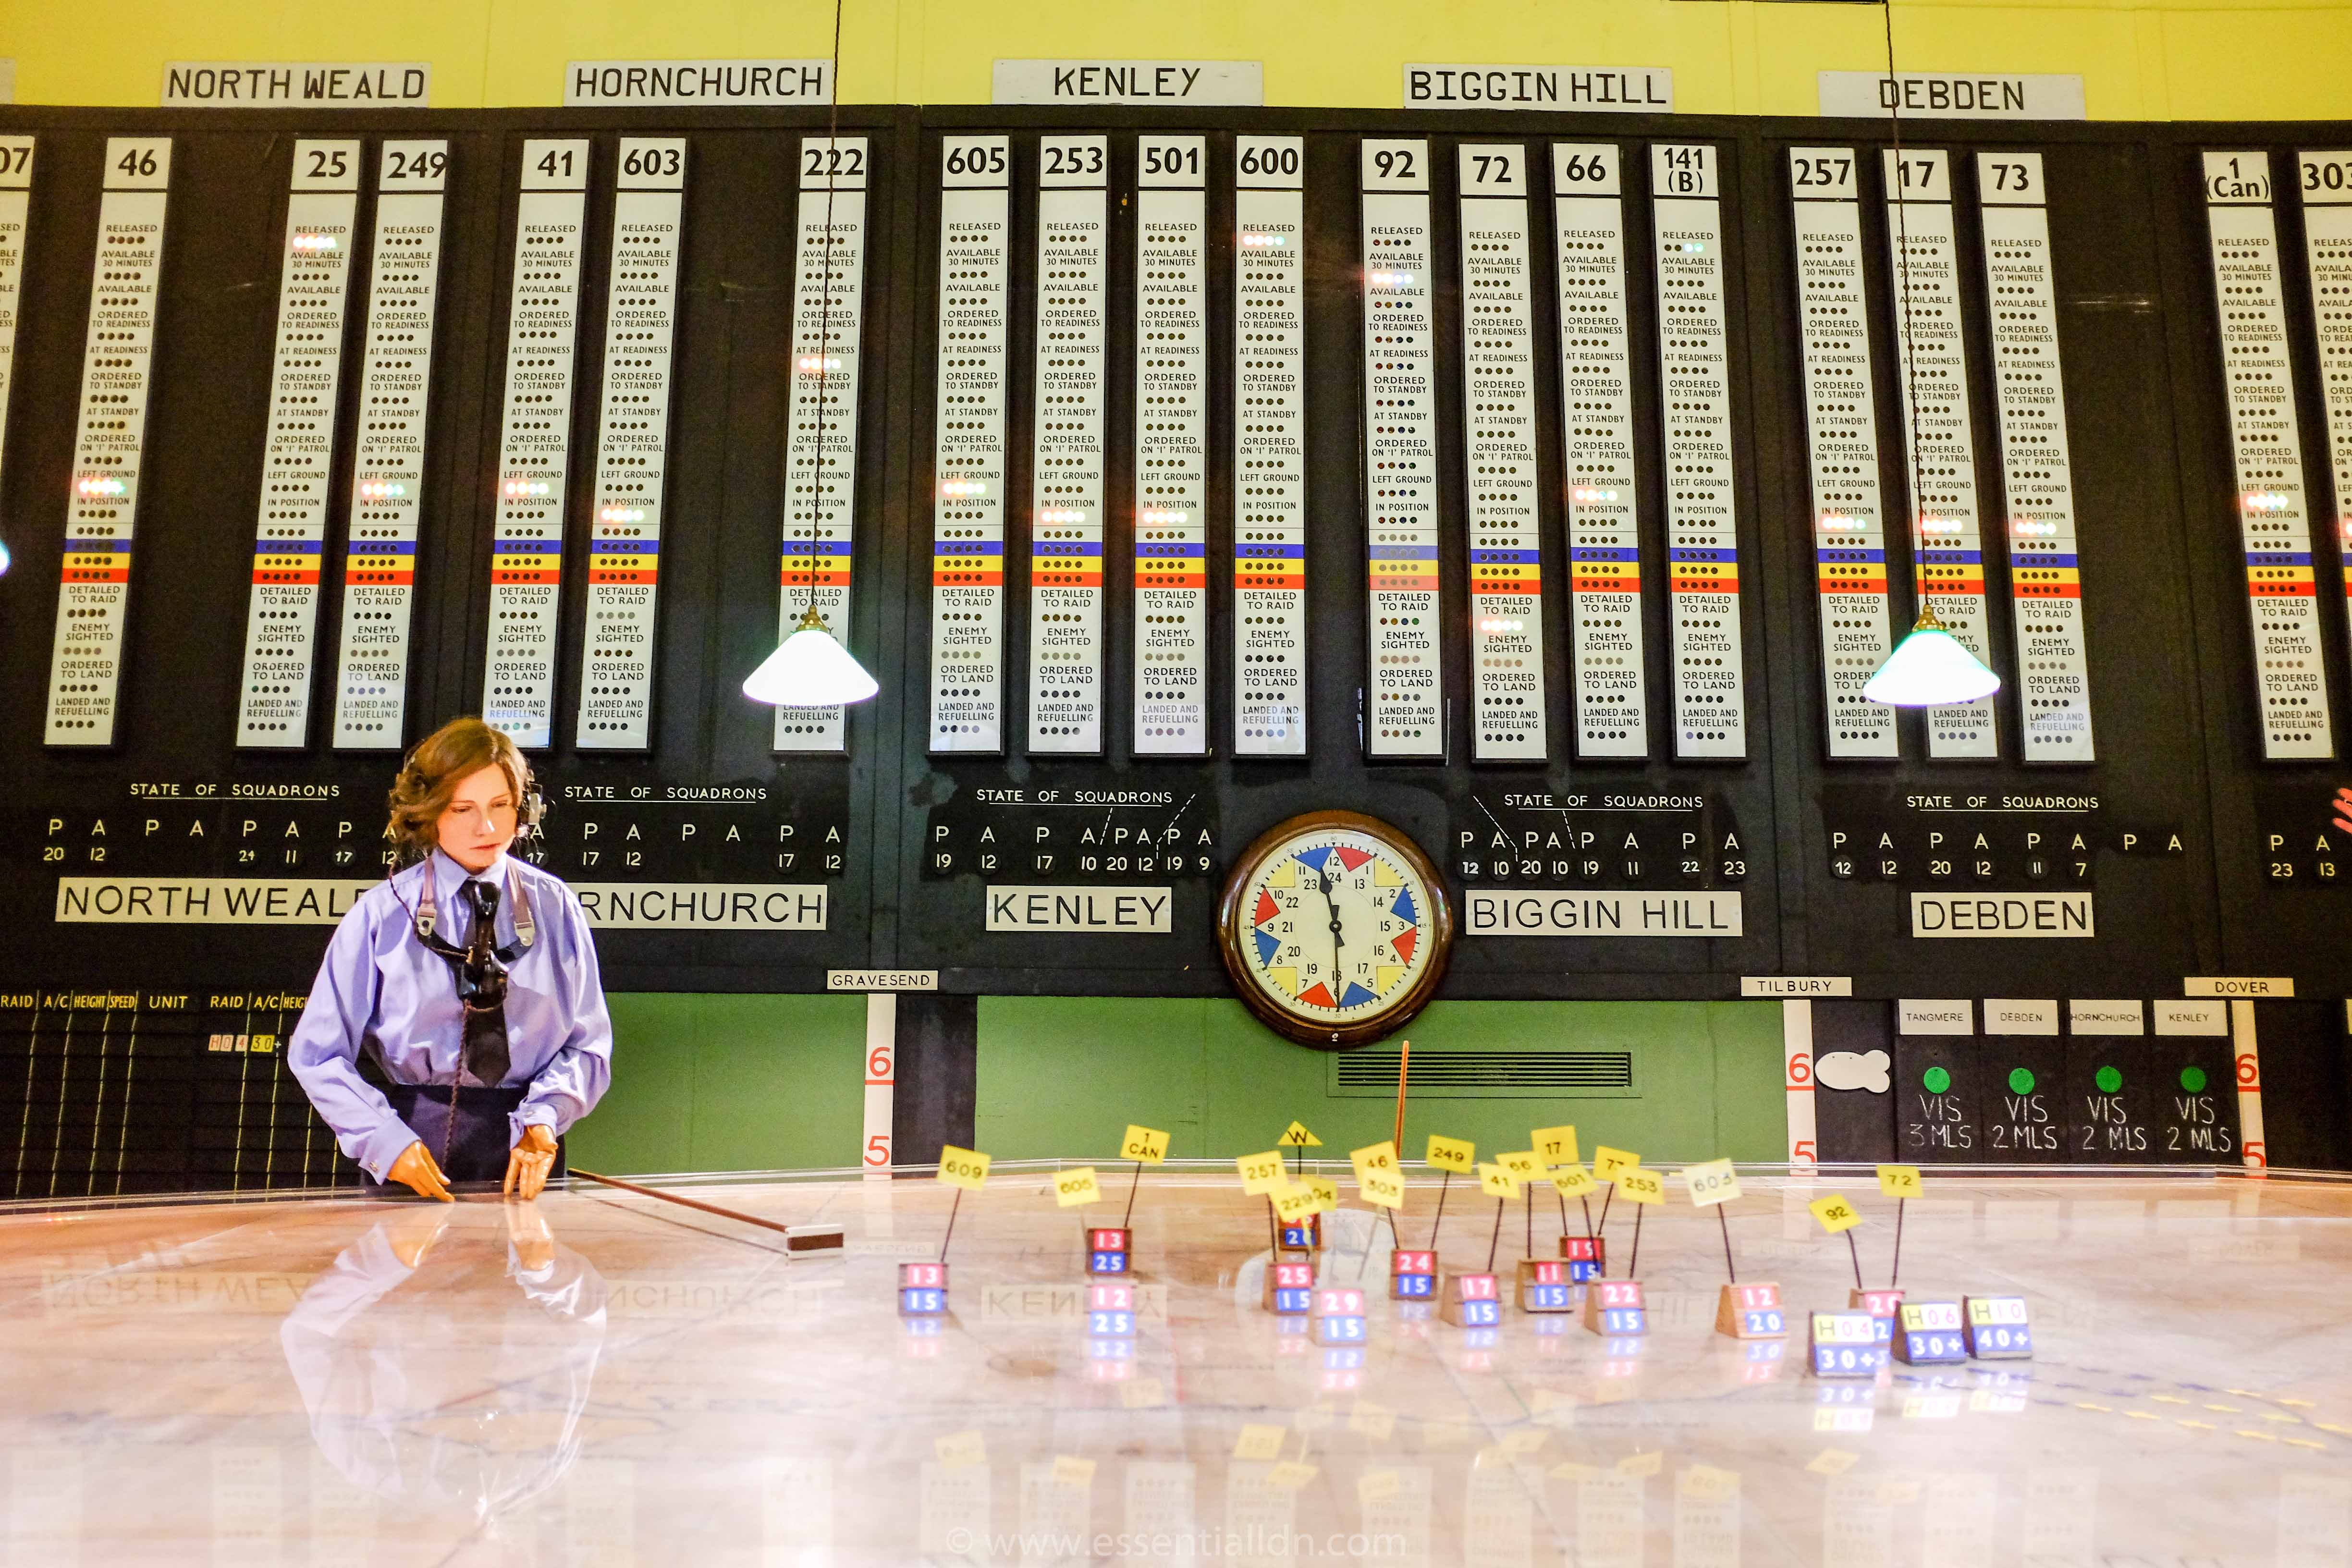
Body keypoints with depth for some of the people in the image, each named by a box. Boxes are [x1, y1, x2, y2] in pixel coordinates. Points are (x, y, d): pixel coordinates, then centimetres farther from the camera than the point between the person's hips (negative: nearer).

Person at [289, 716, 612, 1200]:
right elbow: (317, 1053, 0)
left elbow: (589, 1045, 1)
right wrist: (384, 1140, -13)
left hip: (528, 1154, 1)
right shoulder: (381, 914, -2)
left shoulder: (554, 907, 1)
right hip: (415, 1149, -1)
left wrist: (543, 1118, -16)